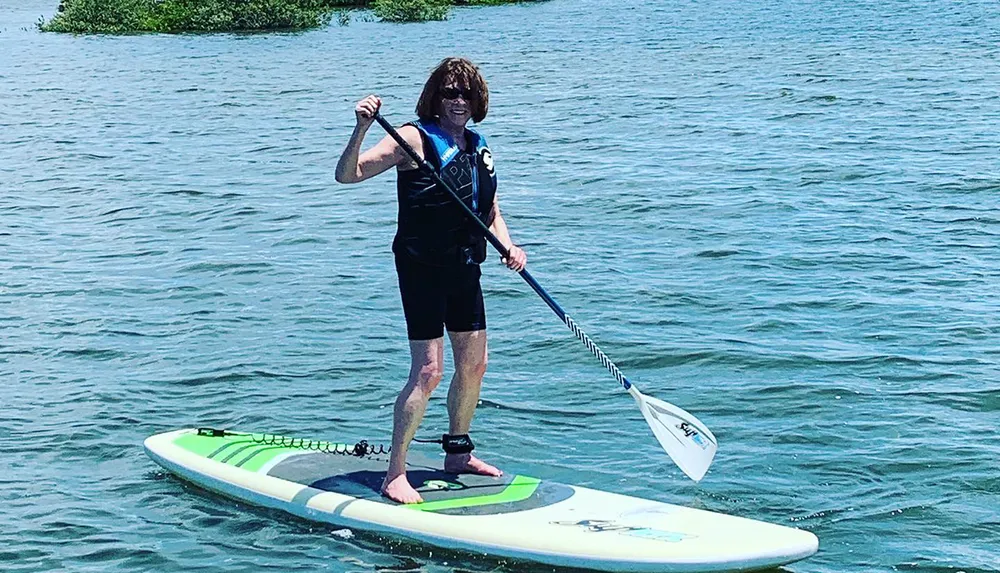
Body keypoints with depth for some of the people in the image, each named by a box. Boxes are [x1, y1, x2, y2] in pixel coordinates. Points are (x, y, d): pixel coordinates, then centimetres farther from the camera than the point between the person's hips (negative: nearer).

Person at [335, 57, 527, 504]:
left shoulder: (478, 146, 11)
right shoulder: (414, 138, -11)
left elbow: (491, 212, 17)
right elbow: (348, 174, -18)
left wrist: (508, 246, -2)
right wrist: (361, 129, -35)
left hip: (464, 267, 8)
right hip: (421, 266, -8)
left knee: (474, 364, 14)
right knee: (427, 371, -12)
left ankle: (458, 454, 32)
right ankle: (394, 475, -5)